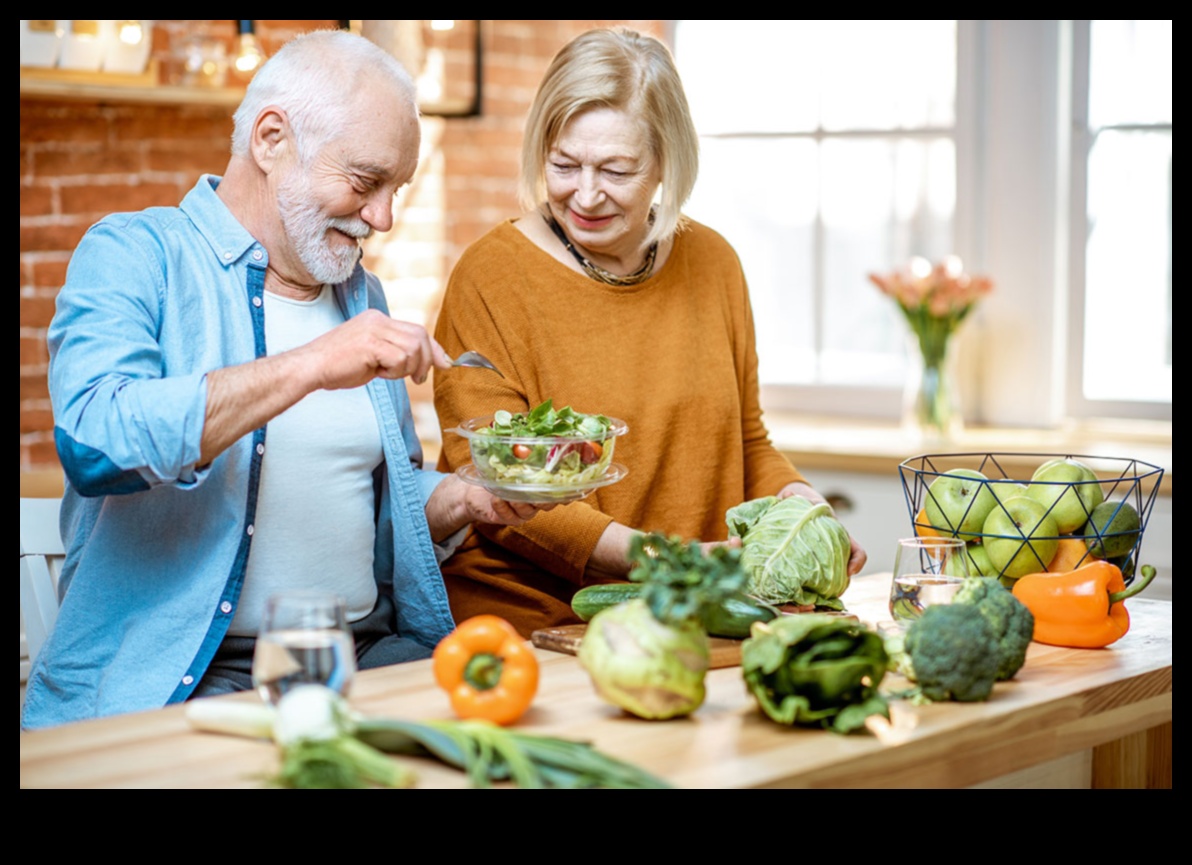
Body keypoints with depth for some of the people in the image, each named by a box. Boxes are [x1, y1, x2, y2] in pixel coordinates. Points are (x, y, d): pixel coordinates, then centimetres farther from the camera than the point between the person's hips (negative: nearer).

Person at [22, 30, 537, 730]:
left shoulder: (361, 293, 18)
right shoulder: (136, 254, -3)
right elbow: (93, 441, -23)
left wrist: (463, 499, 3)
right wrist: (308, 367, -27)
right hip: (179, 680, -6)